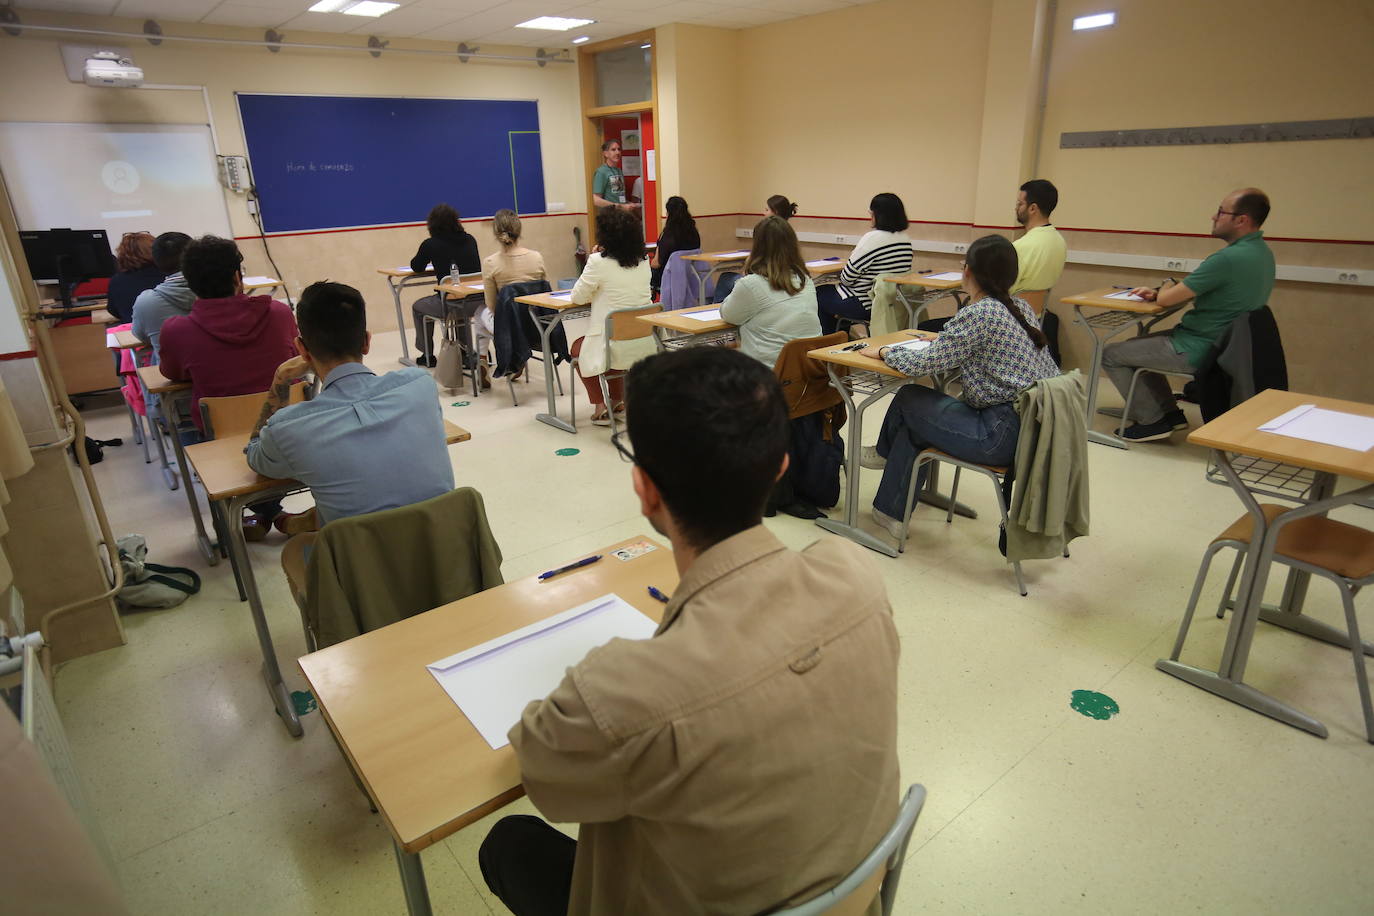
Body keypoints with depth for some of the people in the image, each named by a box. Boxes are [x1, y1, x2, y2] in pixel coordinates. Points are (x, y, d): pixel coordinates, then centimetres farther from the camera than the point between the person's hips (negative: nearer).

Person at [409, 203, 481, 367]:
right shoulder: (470, 240, 7)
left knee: (418, 307, 26)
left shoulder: (430, 244, -3)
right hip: (477, 302, 4)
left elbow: (417, 267, 13)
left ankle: (428, 355, 31)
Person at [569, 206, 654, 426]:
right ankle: (617, 401, 33)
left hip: (617, 347, -6)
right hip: (645, 344, 6)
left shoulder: (598, 262, -15)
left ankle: (600, 407, 18)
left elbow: (578, 298, -3)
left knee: (578, 348, 26)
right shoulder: (643, 261, 4)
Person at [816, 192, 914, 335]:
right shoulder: (906, 239, 4)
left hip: (866, 305, -9)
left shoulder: (873, 238, -22)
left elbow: (847, 277, -19)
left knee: (820, 293, 14)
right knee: (833, 290, 29)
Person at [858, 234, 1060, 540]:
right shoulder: (1021, 307, 9)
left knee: (908, 399, 8)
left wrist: (884, 351, 2)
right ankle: (892, 512, 29)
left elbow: (922, 364, -16)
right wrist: (943, 340, 24)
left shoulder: (978, 314, -17)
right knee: (913, 426, 17)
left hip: (1004, 434, -9)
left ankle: (885, 452, 37)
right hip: (1035, 427, 9)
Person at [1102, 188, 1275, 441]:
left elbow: (1167, 299, -20)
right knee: (1135, 345, 25)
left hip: (1196, 351, -10)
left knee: (1110, 354, -2)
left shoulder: (1228, 258, -26)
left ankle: (1152, 420, 6)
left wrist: (1162, 290, 3)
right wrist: (1157, 292, 3)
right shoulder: (1261, 252, 6)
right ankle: (1170, 412, 24)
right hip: (1223, 343, 10)